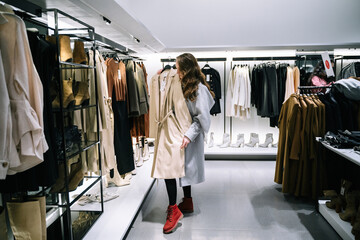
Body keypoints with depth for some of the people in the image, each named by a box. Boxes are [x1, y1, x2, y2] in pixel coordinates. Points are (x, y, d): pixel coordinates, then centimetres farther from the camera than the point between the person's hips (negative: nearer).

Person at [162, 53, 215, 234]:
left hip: (189, 136, -8)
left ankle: (174, 210, 0)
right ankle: (187, 203, 32)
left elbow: (202, 117, -15)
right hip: (177, 133, 8)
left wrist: (189, 135, -24)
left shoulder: (200, 89, -13)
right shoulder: (182, 85, 10)